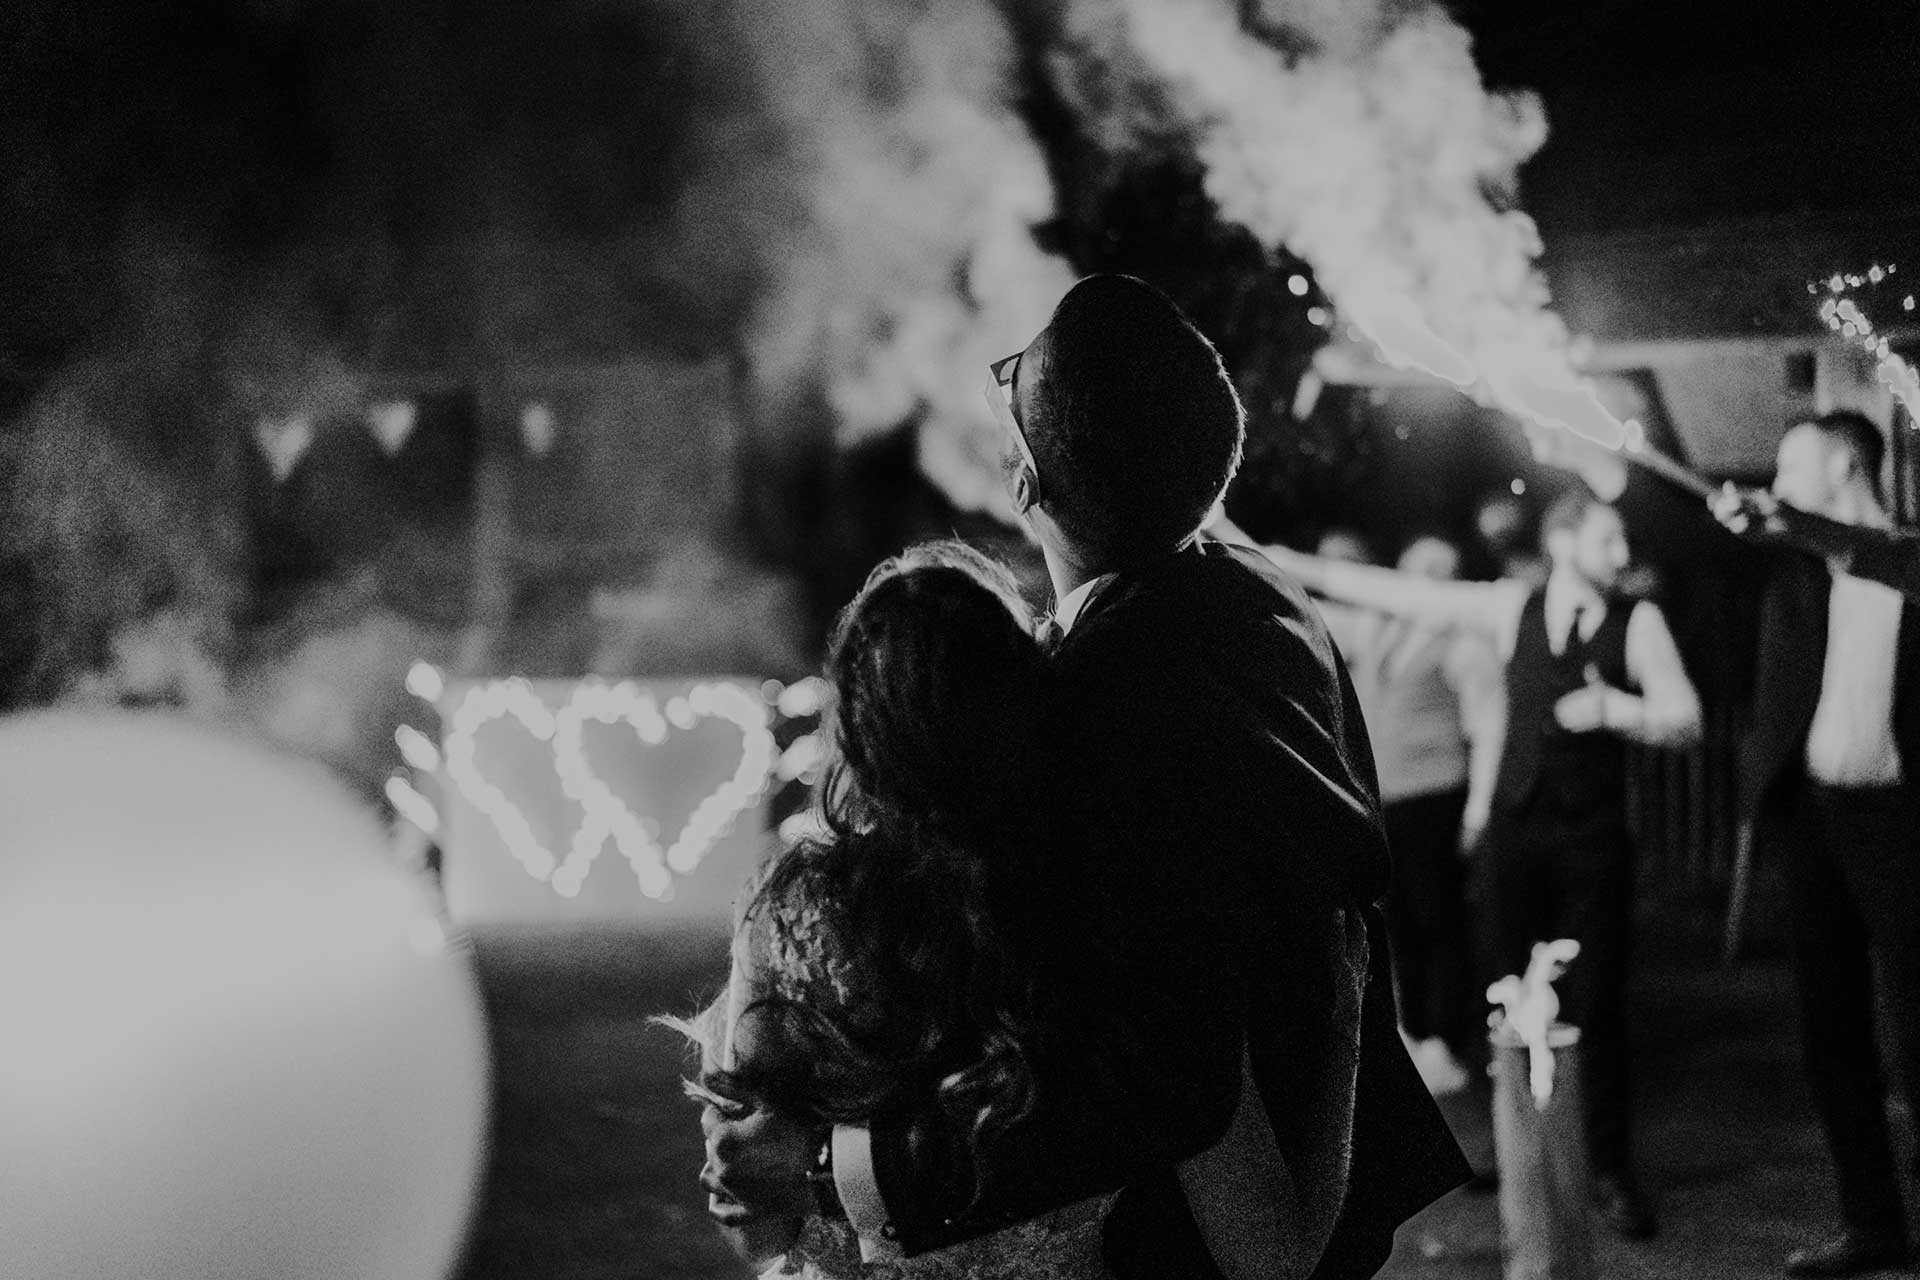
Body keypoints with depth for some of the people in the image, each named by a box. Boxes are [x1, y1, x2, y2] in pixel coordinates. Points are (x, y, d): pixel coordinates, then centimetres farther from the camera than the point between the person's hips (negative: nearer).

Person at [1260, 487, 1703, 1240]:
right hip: (1514, 833, 2)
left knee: (1596, 1009, -3)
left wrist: (1614, 707, -28)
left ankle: (1611, 1175, 7)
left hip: (1593, 844, -2)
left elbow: (1684, 721, -10)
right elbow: (1400, 595, 8)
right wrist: (1300, 567, 7)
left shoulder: (1637, 624, -2)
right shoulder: (1512, 607, 5)